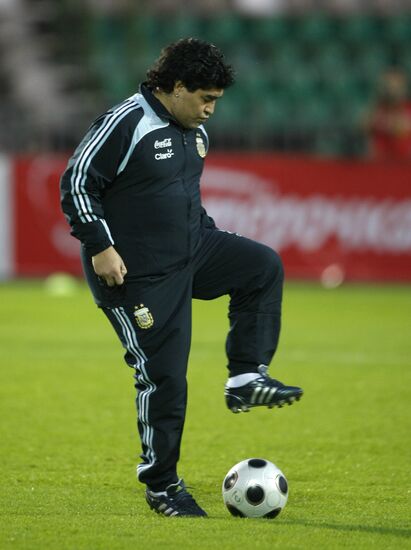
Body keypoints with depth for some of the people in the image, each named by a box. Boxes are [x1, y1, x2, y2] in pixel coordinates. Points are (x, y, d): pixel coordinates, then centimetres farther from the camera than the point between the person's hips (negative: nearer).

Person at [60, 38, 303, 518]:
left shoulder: (195, 131, 9)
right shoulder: (126, 124, -17)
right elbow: (76, 183, -16)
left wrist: (208, 237, 18)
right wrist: (100, 247, -20)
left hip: (191, 250, 8)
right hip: (138, 274, -8)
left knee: (264, 266, -5)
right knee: (163, 374, -6)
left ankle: (246, 378, -3)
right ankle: (161, 486, 6)